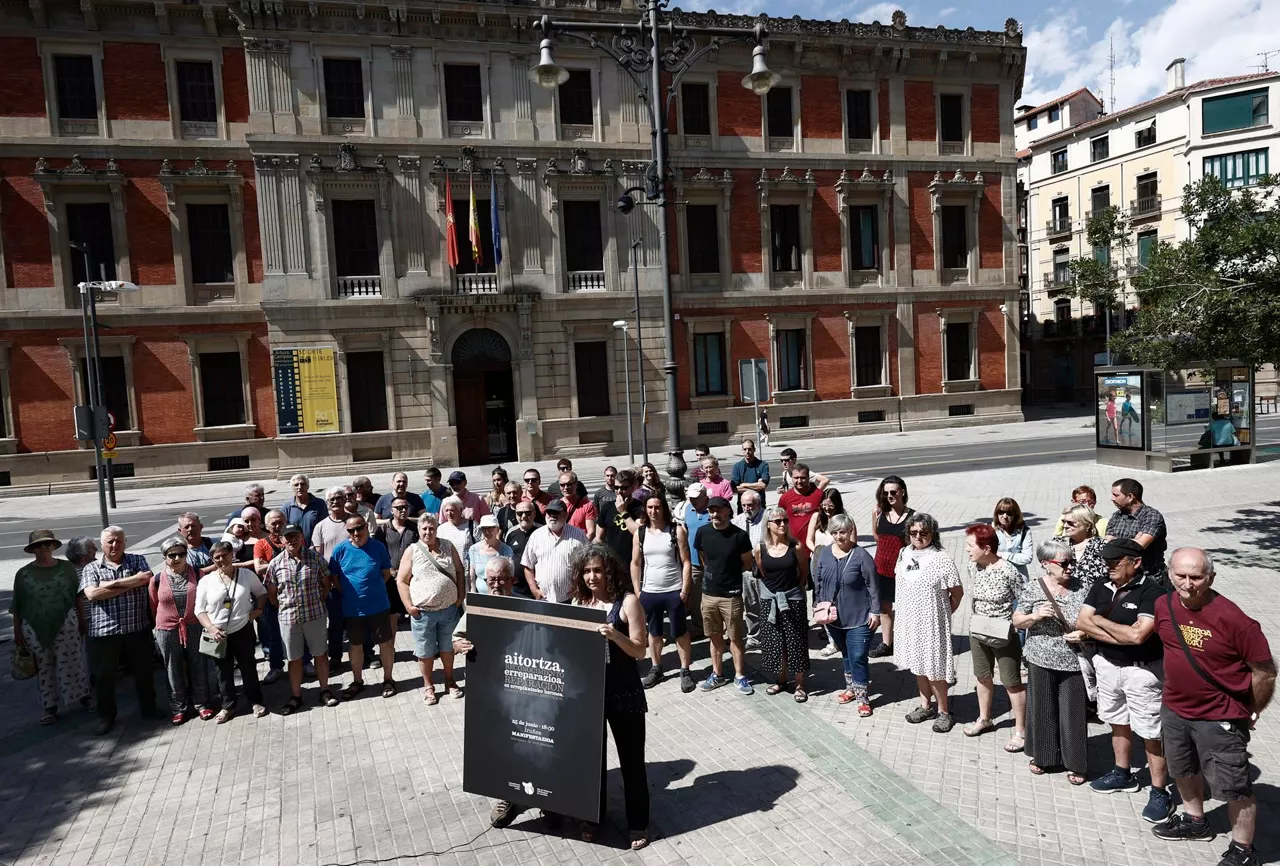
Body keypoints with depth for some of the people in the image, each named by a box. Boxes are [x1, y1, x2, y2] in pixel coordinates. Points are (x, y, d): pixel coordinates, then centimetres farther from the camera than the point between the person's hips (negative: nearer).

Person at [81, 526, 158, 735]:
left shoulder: (137, 560, 5)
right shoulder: (91, 568, 3)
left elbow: (146, 577, -15)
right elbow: (92, 594, -13)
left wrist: (114, 583, -15)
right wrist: (130, 585, -15)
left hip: (137, 629, 1)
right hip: (103, 631, 0)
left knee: (143, 671, 12)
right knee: (103, 677, 9)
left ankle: (149, 709, 28)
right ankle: (106, 717, 25)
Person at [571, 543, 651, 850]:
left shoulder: (627, 602, -10)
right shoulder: (578, 603, 3)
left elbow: (640, 651, -12)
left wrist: (615, 635, -29)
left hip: (624, 694, -4)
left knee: (631, 759, 8)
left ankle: (638, 823, 24)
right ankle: (593, 816, 34)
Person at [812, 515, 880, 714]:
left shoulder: (861, 556, -14)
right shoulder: (824, 554, 0)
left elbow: (872, 586, -11)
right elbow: (817, 582, 9)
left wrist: (875, 612, -11)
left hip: (859, 618, -5)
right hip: (833, 617, 5)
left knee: (858, 657, -3)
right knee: (846, 655, 20)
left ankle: (863, 698, 10)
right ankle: (851, 688, 36)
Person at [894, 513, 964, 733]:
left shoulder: (942, 561, -17)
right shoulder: (903, 555, 0)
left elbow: (957, 593, -9)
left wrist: (943, 614, -2)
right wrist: (901, 610, 8)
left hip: (932, 624, -5)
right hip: (909, 622, 6)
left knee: (934, 667, 3)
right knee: (918, 665, 18)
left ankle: (943, 711, 22)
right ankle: (925, 706, 34)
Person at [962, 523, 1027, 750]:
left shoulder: (1008, 571, -23)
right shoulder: (973, 567, -4)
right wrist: (975, 621, 9)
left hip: (1004, 636, -6)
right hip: (978, 633, 6)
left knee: (1012, 683, 8)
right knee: (983, 677, 21)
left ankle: (1021, 731, 22)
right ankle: (984, 719, 40)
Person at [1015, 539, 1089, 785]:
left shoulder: (1082, 588, -4)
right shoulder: (1032, 588, -6)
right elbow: (1017, 621, 0)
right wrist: (1036, 615, -18)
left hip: (1072, 661, 0)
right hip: (1041, 660, 0)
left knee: (1073, 712, 7)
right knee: (1042, 709, 12)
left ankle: (1075, 764, 24)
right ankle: (1042, 756, 31)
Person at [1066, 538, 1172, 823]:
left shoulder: (1152, 593, -18)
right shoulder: (1101, 588, 1)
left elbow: (1137, 635, -27)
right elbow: (1081, 622, -6)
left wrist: (1099, 621, -12)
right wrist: (1122, 636, -17)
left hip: (1142, 670, -6)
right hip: (1107, 665, 7)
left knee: (1150, 733, 1)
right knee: (1118, 723, 21)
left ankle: (1160, 792, 14)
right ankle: (1122, 774, 38)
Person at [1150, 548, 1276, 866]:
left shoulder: (1233, 619, -25)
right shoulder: (1164, 606, -8)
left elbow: (1264, 671, -13)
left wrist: (1250, 712, -1)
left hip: (1220, 719, -6)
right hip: (1174, 710, 6)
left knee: (1234, 787, 7)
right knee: (1184, 771, 25)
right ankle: (1194, 821, 49)